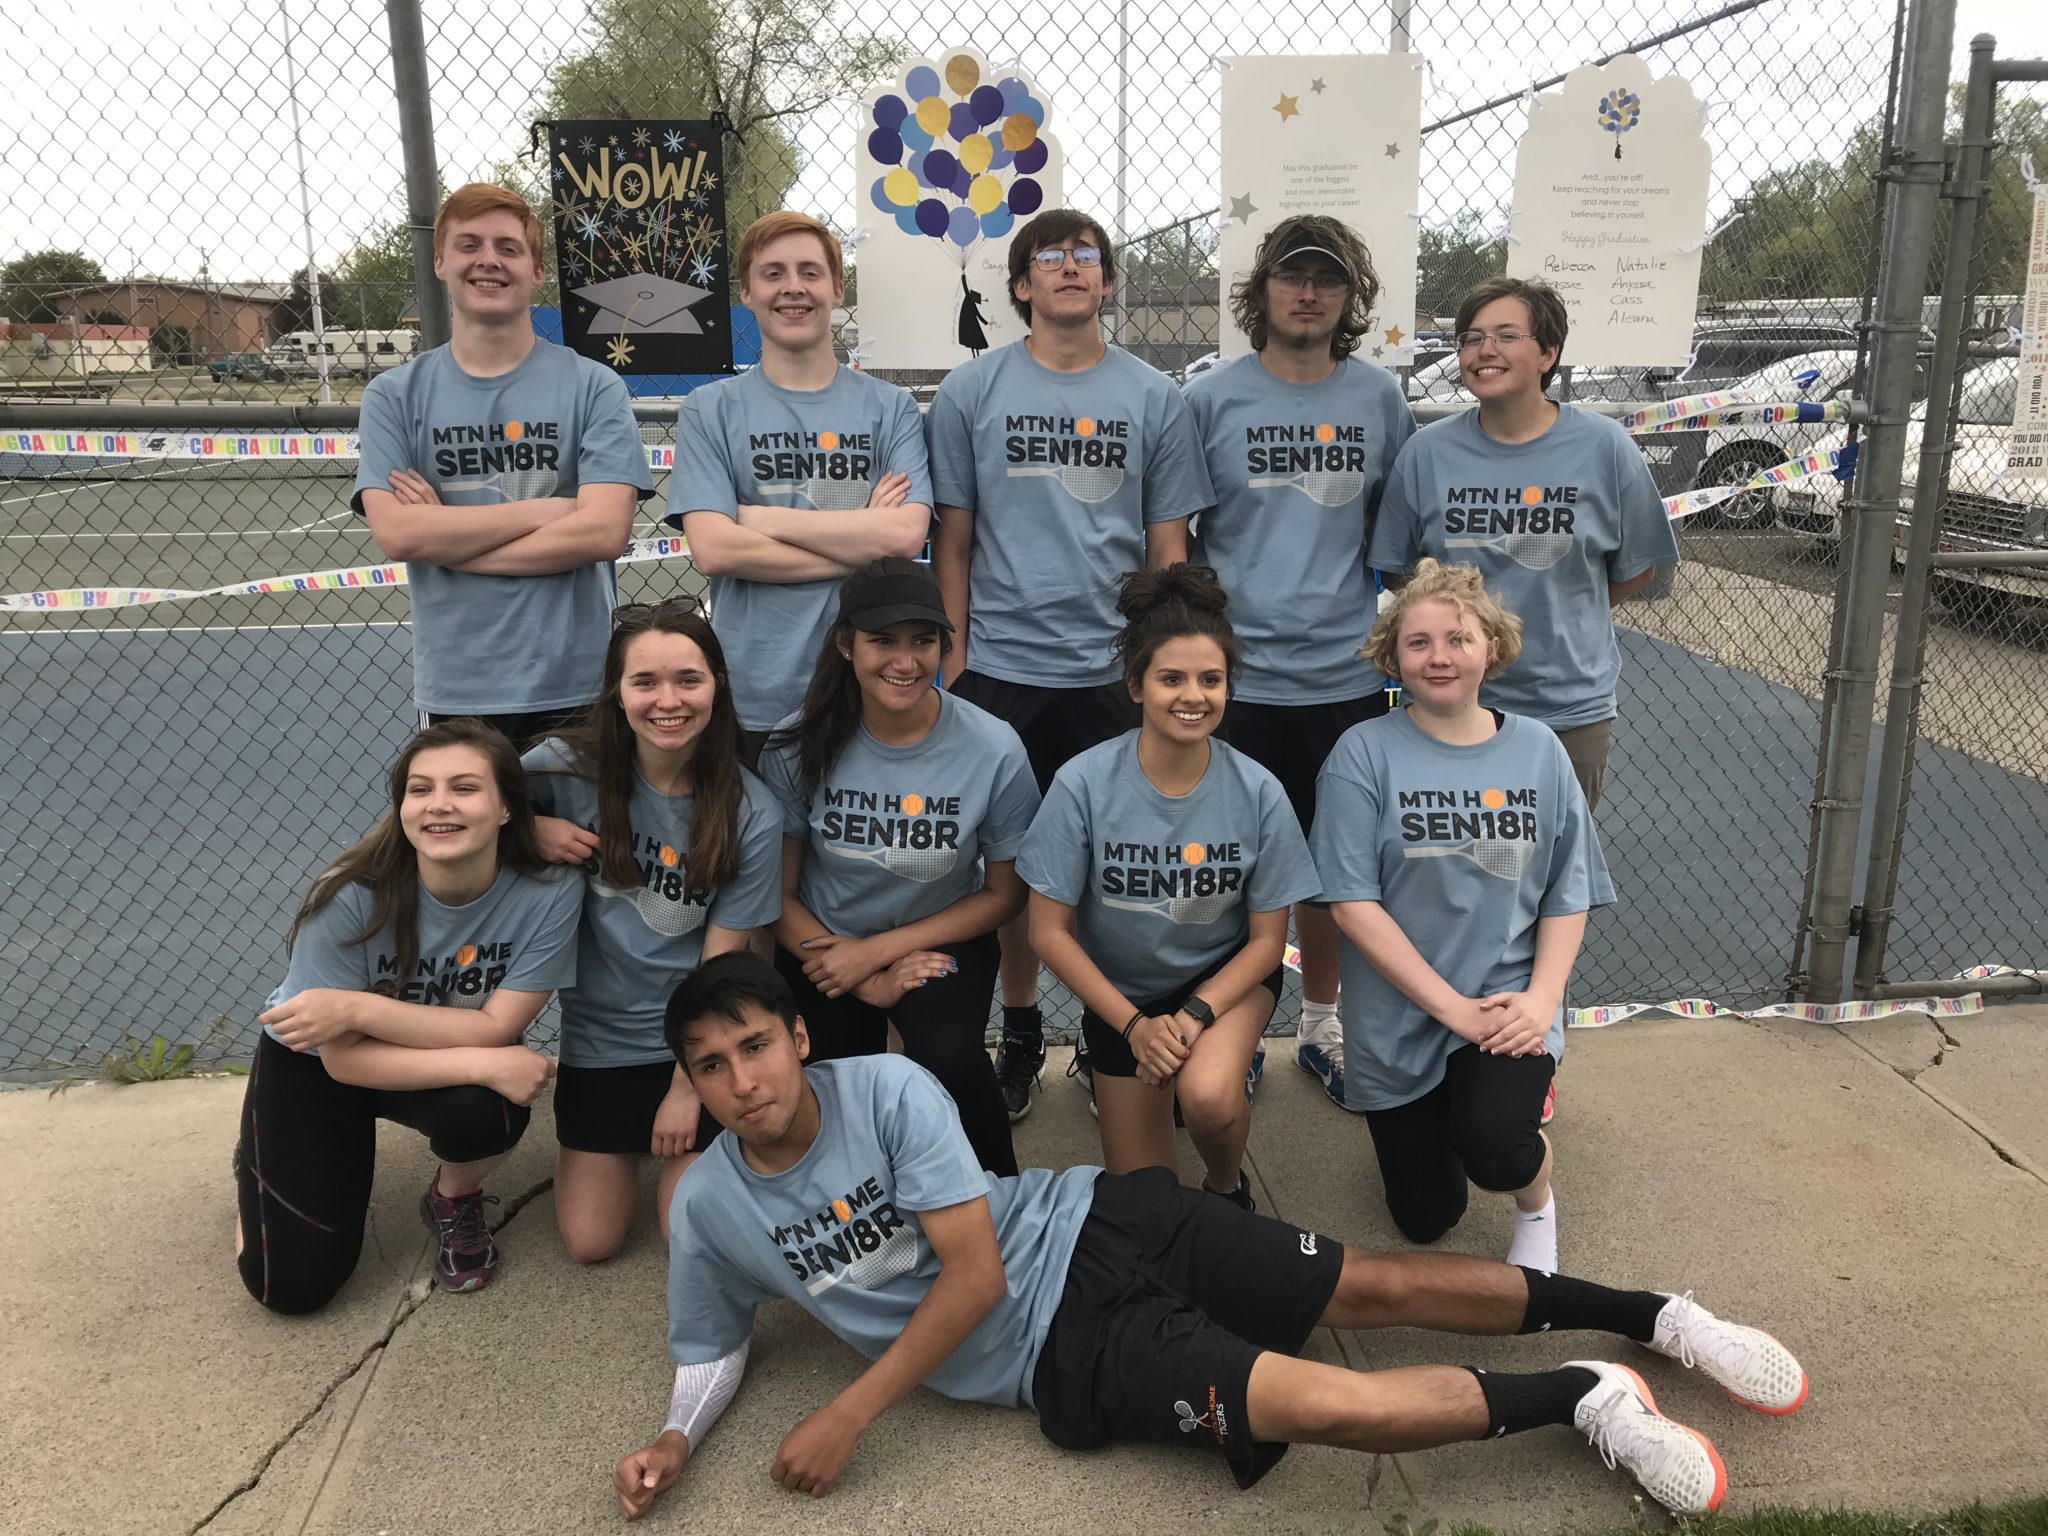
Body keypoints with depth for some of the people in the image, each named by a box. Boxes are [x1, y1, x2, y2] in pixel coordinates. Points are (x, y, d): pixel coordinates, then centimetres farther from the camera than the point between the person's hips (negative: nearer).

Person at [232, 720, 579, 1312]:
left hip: (447, 1067, 1)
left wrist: (357, 1007, -34)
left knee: (487, 1110, -33)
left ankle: (454, 1201, 4)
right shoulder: (352, 897, -31)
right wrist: (485, 1064, -35)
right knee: (294, 1285, -6)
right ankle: (264, 1164, 27)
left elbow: (495, 1029, -25)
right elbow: (345, 1059, -25)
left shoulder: (547, 895, -28)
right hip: (313, 1065, -1)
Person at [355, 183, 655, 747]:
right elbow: (395, 533, -9)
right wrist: (545, 509, -13)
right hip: (454, 694, 1)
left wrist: (445, 537, -10)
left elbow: (604, 531, -13)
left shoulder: (593, 388, -2)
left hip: (576, 689, -1)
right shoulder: (395, 395, 4)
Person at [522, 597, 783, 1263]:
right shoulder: (570, 766, -15)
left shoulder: (750, 814, -17)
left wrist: (686, 1088, -6)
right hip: (599, 1033, 2)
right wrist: (531, 829, -20)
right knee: (590, 1243, 6)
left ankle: (678, 1147, 26)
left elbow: (720, 965, -11)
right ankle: (618, 1145, 35)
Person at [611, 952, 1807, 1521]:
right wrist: (677, 1441, -8)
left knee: (1374, 1286, -6)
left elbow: (973, 1272, -14)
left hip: (1099, 1230, -1)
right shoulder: (708, 1211, -1)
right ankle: (1584, 1396, 0)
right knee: (1321, 1405, -18)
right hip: (1063, 1357, 1)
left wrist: (852, 1412, -17)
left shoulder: (888, 1088, -13)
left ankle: (1652, 1317, 14)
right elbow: (712, 1351, 14)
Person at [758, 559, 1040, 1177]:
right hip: (822, 946, 2)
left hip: (941, 941, -1)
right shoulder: (798, 748, -15)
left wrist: (880, 949, -12)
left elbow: (1004, 894, -5)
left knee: (950, 1058, -28)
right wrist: (871, 985, -15)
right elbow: (779, 894, -6)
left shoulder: (993, 748, -17)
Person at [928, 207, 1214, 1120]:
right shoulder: (971, 393, 4)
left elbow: (1168, 547, 7)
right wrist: (953, 661, 1)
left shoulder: (1153, 399, 6)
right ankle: (1020, 1033, 26)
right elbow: (952, 539, 6)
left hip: (1116, 671, 0)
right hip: (1001, 670, 0)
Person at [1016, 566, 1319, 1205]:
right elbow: (1050, 931, -13)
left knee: (1207, 1095, -32)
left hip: (1226, 977, 0)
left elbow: (1266, 939, -8)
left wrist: (1193, 1018, -21)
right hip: (1120, 991, 1)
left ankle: (1226, 1184, 4)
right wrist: (1134, 1025, -17)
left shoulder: (1258, 793, -18)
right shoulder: (1083, 784, -22)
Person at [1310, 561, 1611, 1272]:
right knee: (1426, 1219, 11)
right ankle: (1435, 1113, 45)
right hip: (1399, 1020, 0)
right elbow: (1352, 902, -14)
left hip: (1508, 1004, 0)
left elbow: (1568, 894, 3)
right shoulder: (1364, 753, -10)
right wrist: (1452, 1006, -17)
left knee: (1494, 1149, -28)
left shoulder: (1538, 750, -1)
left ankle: (1536, 1201, 10)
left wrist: (1541, 997, -13)